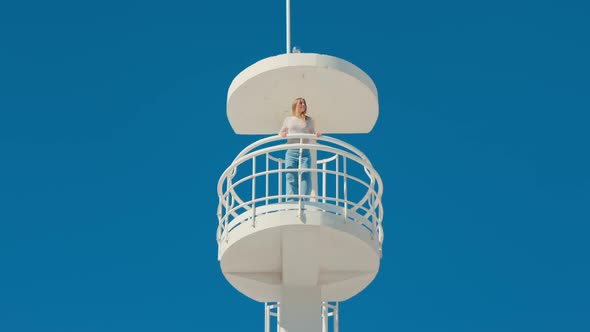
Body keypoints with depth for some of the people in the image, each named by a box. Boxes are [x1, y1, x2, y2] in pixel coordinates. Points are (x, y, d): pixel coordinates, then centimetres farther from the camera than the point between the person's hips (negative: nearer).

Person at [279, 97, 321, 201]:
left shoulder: (309, 120, 14)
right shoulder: (288, 119, 14)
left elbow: (312, 133, 17)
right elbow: (281, 132, 21)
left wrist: (316, 135, -6)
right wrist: (282, 134, -3)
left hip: (305, 152, 0)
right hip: (291, 152, 0)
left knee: (305, 176, -12)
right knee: (291, 177, -6)